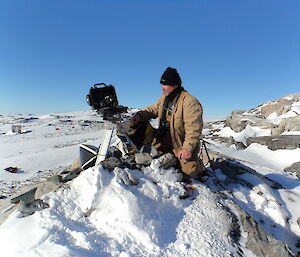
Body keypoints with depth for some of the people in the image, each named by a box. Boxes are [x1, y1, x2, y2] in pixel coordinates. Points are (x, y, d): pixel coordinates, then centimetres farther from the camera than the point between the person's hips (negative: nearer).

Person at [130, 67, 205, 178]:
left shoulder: (190, 102, -22)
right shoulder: (163, 98, 4)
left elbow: (194, 128, -27)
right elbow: (152, 110, 14)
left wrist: (188, 148, -35)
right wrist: (140, 115, -7)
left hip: (182, 145, -6)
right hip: (164, 142, 7)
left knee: (188, 170, -16)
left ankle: (197, 165, 19)